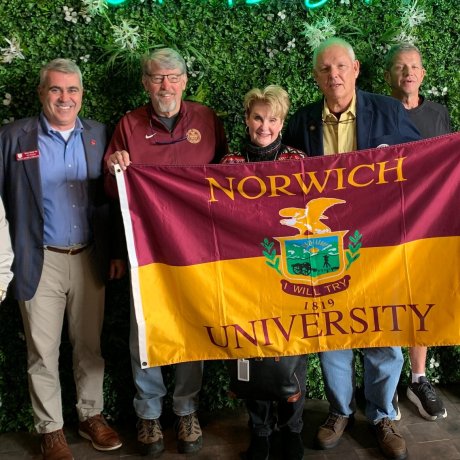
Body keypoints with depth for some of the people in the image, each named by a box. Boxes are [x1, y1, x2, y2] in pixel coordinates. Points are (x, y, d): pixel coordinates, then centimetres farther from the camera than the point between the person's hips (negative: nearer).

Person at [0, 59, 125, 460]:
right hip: (41, 260, -2)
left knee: (90, 345, 14)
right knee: (43, 352, 8)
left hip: (89, 257, 2)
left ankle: (92, 415, 33)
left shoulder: (98, 135, 5)